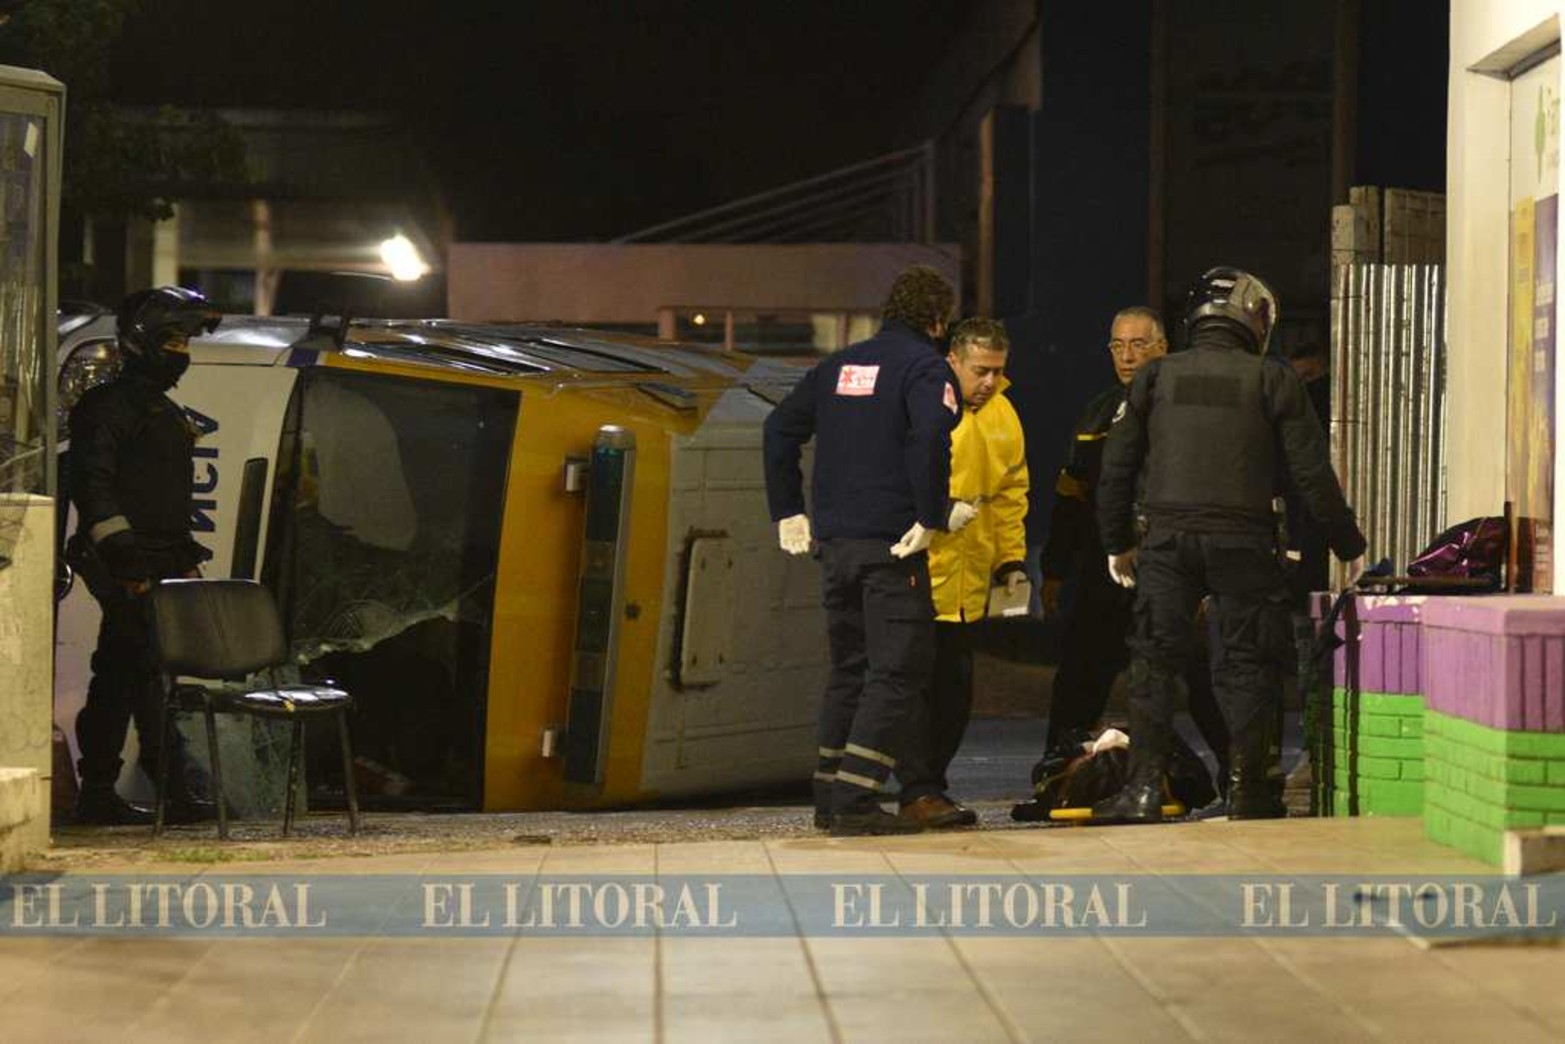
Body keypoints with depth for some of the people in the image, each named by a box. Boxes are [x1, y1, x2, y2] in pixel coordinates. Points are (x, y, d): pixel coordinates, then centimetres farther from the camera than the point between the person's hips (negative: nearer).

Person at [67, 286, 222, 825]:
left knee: (117, 677, 10)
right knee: (150, 673, -12)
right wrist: (119, 545, -23)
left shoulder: (164, 412, 24)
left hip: (160, 564, 10)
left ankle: (96, 794, 13)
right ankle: (174, 793, -14)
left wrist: (184, 553, 25)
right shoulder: (113, 405, -7)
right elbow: (91, 480, -17)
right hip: (130, 571, -10)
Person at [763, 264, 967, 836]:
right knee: (898, 670, -4)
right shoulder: (925, 367, -6)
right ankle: (855, 802, -12)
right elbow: (931, 437, -24)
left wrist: (787, 511, 22)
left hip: (836, 542, 7)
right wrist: (933, 515, -16)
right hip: (893, 543, -7)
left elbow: (779, 429, 18)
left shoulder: (841, 364, 16)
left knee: (849, 668, 17)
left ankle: (829, 796, 18)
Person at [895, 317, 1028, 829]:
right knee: (920, 685, -8)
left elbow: (1011, 493, 19)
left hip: (968, 580, 7)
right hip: (919, 573, -7)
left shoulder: (1002, 415, 11)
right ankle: (917, 792, -4)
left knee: (956, 687, 10)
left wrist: (1013, 561, 14)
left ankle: (931, 785, 19)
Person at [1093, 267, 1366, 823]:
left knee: (1155, 663, 7)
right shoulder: (1274, 381, 2)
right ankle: (1248, 789, 8)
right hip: (1243, 542, -2)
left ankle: (1143, 788, 2)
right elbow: (1312, 475, 1)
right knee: (1245, 664, 7)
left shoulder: (1155, 377, 8)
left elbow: (1116, 469, 10)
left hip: (1167, 540, 2)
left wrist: (1118, 543, 21)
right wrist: (1348, 545, 10)